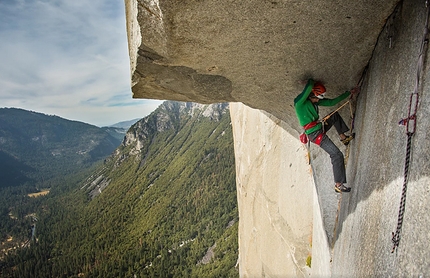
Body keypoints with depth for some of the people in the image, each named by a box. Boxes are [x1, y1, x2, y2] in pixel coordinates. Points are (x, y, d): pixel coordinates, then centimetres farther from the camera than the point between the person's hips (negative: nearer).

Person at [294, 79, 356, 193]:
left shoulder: (315, 101, 5)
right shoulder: (299, 101, -19)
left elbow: (332, 102, 12)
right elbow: (309, 87, -34)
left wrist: (348, 93, 15)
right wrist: (311, 82, -10)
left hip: (320, 128, 9)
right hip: (315, 134, -9)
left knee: (335, 114, 25)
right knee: (337, 155, -10)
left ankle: (343, 137, 31)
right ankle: (338, 185, -4)